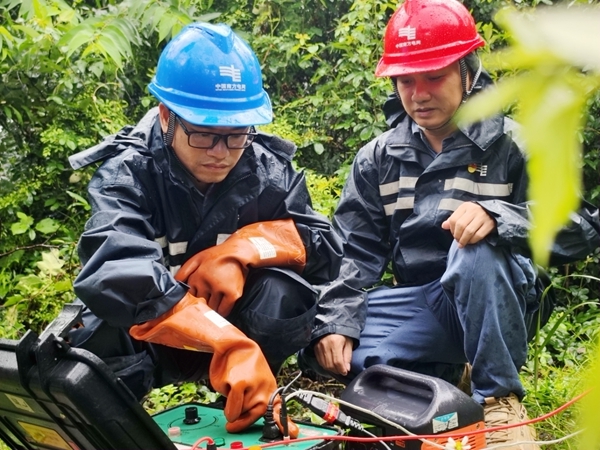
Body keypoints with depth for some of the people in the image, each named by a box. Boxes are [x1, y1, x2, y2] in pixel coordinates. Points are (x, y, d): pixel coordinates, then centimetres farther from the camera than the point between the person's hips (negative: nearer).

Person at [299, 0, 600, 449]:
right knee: (317, 341, -19)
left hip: (496, 302, -3)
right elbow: (354, 252, 2)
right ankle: (444, 372, -1)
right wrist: (335, 323, -15)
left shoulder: (514, 145, -6)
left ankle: (499, 397, -18)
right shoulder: (378, 158, 5)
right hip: (419, 305, 4)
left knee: (479, 246, -36)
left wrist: (498, 217, -34)